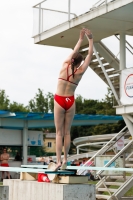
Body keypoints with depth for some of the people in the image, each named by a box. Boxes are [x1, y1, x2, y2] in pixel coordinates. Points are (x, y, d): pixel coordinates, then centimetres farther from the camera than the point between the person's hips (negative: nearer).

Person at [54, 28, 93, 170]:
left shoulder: (65, 65, -4)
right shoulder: (80, 72, -4)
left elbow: (74, 52, 11)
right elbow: (90, 55, 1)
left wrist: (81, 39, 20)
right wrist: (90, 39, 4)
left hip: (59, 101, 0)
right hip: (70, 102, 1)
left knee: (59, 132, -2)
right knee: (67, 132, 9)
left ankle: (58, 160, -11)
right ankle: (65, 159, 7)